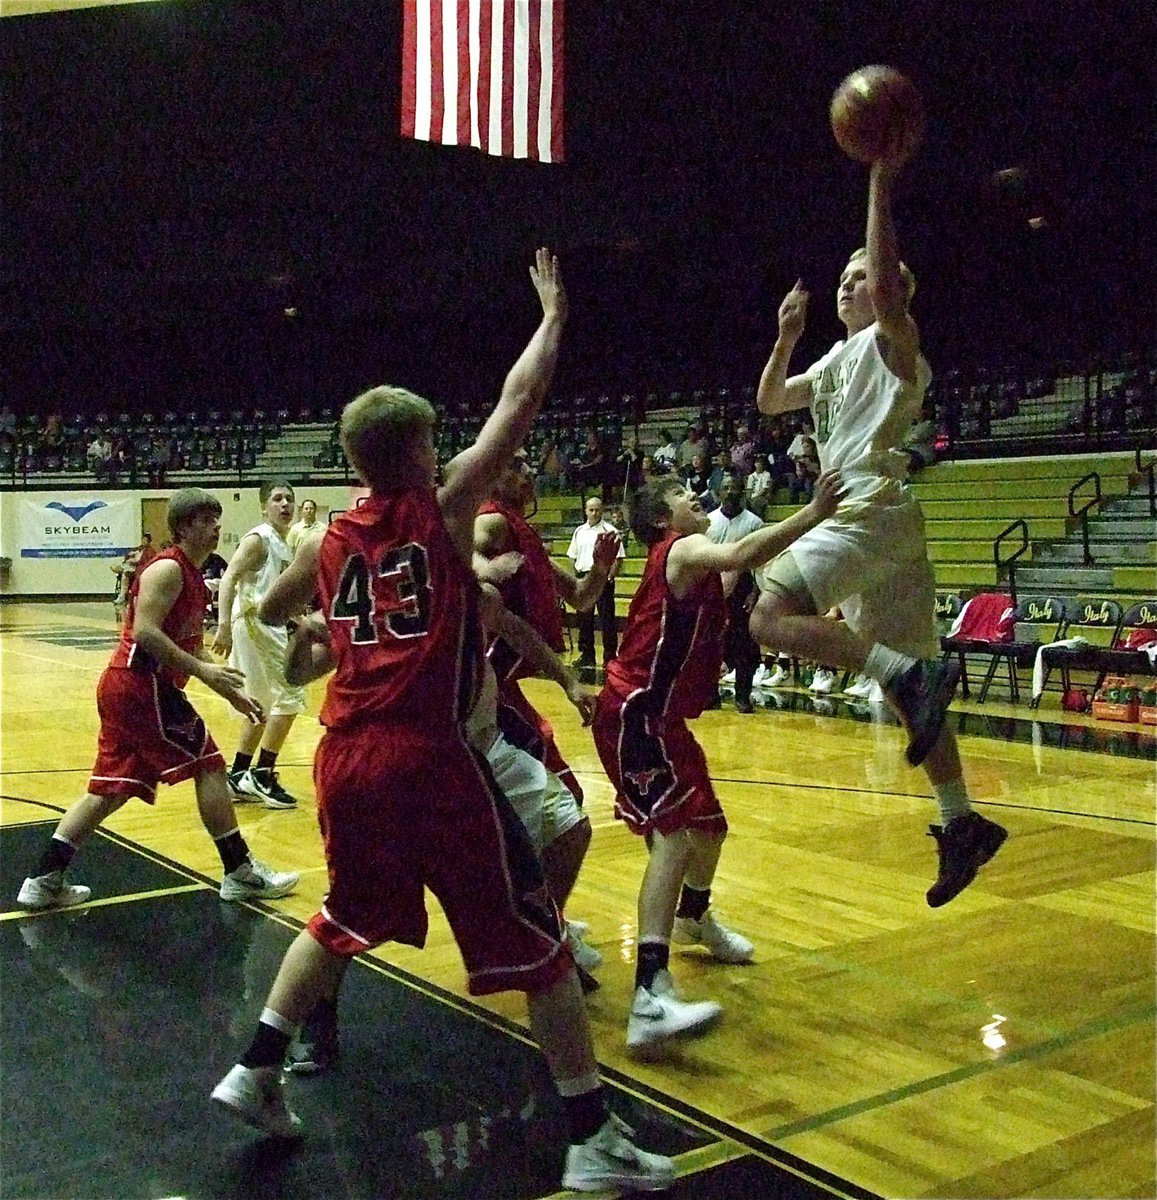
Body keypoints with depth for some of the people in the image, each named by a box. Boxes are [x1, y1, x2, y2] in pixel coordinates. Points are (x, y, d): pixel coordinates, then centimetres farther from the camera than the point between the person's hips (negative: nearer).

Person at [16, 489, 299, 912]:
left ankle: (43, 881, 15)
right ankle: (240, 874, 2)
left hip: (123, 687, 10)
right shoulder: (168, 569, -11)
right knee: (208, 765, -4)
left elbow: (190, 647, 25)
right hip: (142, 686, -10)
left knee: (110, 789, 12)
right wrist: (202, 671, -24)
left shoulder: (193, 577, 19)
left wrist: (231, 690, 20)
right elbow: (145, 632, -23)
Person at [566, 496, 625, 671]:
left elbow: (618, 558, -6)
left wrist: (609, 577, -14)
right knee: (584, 619, 10)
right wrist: (575, 576, 7)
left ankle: (610, 656, 3)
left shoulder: (610, 531, -4)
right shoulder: (579, 532, 12)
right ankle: (587, 656, 19)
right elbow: (572, 556, 18)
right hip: (583, 578, 5)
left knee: (607, 619, -3)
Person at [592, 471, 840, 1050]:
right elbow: (739, 555, -35)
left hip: (661, 719, 11)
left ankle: (693, 918, 54)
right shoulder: (681, 550, -14)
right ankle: (650, 999, -33)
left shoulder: (694, 561, 16)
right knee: (673, 833, -24)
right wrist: (814, 512, -38)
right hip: (633, 717, -11)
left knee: (710, 825, 25)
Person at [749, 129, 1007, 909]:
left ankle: (913, 676, -24)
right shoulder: (839, 360, 24)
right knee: (909, 679, 9)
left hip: (872, 512, -9)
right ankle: (961, 824, 15)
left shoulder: (891, 341, -2)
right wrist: (787, 337, 15)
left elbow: (891, 291, -24)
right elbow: (770, 403, 30)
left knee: (771, 618, -23)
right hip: (867, 521, 9)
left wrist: (882, 185, -24)